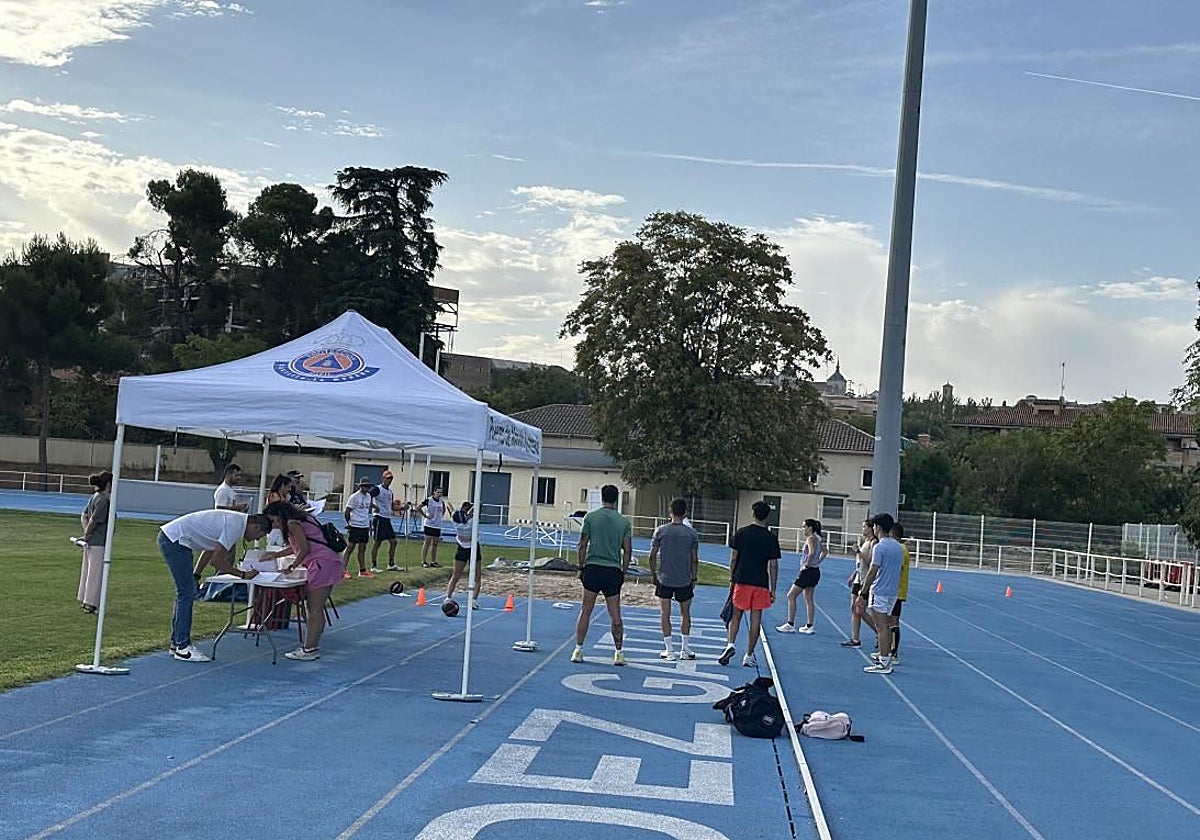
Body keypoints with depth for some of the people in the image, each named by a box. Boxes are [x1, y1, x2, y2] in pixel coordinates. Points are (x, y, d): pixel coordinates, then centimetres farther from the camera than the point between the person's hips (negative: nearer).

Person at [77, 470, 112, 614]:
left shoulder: (94, 497, 12)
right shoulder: (104, 499, -16)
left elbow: (83, 516, 15)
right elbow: (94, 520, -19)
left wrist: (86, 532, 6)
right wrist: (87, 535, -7)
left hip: (91, 541, 9)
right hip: (99, 542, -9)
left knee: (87, 570, 16)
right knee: (96, 572, -1)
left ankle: (84, 601, 25)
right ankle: (90, 603, 3)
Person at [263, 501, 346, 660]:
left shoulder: (292, 523, -4)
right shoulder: (303, 520, 25)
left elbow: (305, 548, -14)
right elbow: (298, 547, 36)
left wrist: (291, 566, -5)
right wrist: (276, 554, 39)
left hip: (323, 563, -10)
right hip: (332, 563, 10)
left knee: (314, 610, -8)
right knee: (316, 609, 12)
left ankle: (309, 650, -6)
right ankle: (312, 647, 14)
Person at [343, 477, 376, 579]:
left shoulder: (369, 497, 10)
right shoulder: (354, 497, -9)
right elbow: (347, 511, -6)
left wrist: (369, 524, 16)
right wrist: (348, 523, -5)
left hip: (365, 526, 6)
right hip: (355, 526, -6)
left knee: (362, 549, 11)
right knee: (350, 548, -4)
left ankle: (363, 570, 17)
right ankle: (344, 570, -2)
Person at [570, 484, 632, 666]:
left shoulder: (590, 517, 0)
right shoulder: (624, 522, 4)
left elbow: (582, 545, 1)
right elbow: (627, 550, 4)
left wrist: (581, 568, 9)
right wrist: (623, 572, 13)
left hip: (592, 568, -1)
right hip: (613, 570, 1)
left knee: (586, 611, 4)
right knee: (615, 615, 7)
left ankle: (578, 650, 3)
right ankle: (619, 652, 9)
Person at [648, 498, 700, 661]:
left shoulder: (661, 530, -4)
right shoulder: (691, 533, -3)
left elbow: (652, 556, -3)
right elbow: (694, 559, -2)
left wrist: (653, 575, 8)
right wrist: (694, 578, 9)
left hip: (664, 579, 0)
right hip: (685, 581, 0)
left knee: (665, 614, 5)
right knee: (685, 614, 13)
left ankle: (668, 650, 4)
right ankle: (685, 649, 14)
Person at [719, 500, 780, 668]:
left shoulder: (741, 533, -1)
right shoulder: (771, 538, -2)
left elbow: (733, 558, 1)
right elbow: (773, 566, -1)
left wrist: (731, 579, 12)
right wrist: (773, 590, 4)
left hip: (741, 580, 1)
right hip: (761, 583, -1)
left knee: (736, 614, 11)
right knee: (756, 618, 5)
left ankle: (731, 644, -10)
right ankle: (749, 655, 8)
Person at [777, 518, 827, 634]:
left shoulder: (810, 539, -15)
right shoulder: (818, 539, 12)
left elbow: (812, 552, -32)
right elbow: (825, 552, 26)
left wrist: (807, 564, -21)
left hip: (808, 571, -10)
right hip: (815, 572, 10)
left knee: (791, 596, -2)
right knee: (808, 599, 15)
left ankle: (790, 625, -2)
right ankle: (809, 626, 17)